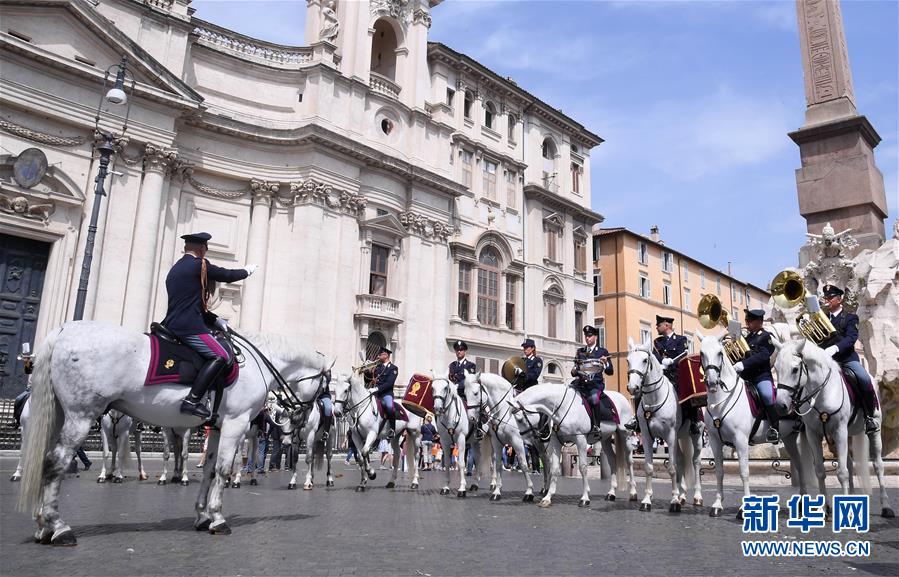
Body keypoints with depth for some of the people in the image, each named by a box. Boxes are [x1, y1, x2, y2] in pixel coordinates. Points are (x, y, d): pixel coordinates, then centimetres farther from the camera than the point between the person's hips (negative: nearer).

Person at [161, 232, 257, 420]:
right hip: (190, 326, -10)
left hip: (172, 324, 10)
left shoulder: (175, 268, 21)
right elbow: (228, 275, 1)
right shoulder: (200, 264, -7)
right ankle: (193, 400, -23)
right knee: (221, 356, -13)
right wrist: (247, 270, 20)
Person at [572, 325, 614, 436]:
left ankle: (596, 426, -26)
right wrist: (574, 371, -3)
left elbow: (610, 372, 6)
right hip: (581, 383, 4)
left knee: (593, 397, -33)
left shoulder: (602, 351, 8)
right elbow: (575, 372, 21)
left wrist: (606, 363, -14)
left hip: (596, 383, -4)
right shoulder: (580, 352, 18)